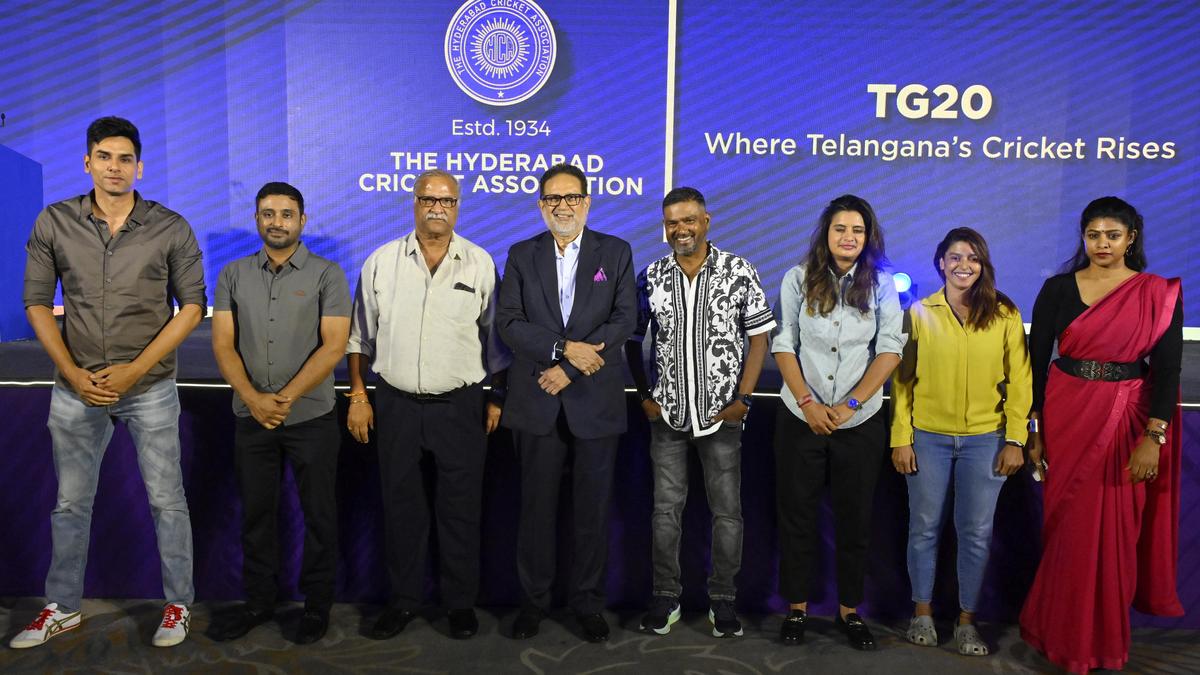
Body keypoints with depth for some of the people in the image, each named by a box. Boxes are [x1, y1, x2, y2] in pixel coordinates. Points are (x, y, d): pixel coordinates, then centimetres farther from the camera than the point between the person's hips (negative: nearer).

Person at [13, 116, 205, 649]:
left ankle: (178, 604, 22)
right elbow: (37, 302, 3)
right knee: (70, 503, 14)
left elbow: (193, 305, -5)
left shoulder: (171, 229, -5)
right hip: (76, 387, 2)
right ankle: (63, 608, 31)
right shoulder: (53, 224, 0)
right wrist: (73, 373, -8)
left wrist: (133, 371, -12)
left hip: (150, 387, -2)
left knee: (166, 500, 6)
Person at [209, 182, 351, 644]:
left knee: (318, 514, 5)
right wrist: (253, 398, -14)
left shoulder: (326, 275, -3)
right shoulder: (234, 275, 6)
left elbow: (334, 345, -10)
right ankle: (258, 601, 27)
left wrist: (287, 398, -17)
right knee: (256, 512, 12)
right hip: (251, 417, 3)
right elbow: (223, 344, 0)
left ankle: (317, 604, 19)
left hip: (312, 417, -3)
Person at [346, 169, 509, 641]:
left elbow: (495, 336, 4)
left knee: (460, 506, 6)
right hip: (395, 403, 1)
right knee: (401, 505, 11)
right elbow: (360, 336, 7)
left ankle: (461, 602, 22)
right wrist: (358, 397, 4)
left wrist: (497, 399, 2)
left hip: (460, 405, -1)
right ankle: (404, 599, 26)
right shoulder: (381, 262, 2)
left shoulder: (480, 264, 0)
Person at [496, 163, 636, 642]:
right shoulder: (521, 255, 8)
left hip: (596, 401, -1)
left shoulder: (616, 253, 4)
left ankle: (588, 602, 21)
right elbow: (508, 321, -2)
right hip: (537, 402, 1)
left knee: (593, 507, 7)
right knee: (537, 505, 9)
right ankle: (533, 599, 23)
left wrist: (570, 369, -13)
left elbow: (625, 319, -6)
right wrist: (564, 348, -16)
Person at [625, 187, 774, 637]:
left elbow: (759, 337, -2)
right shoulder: (651, 278, 1)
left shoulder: (740, 273, -5)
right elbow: (633, 340, 8)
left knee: (727, 511, 6)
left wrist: (743, 398, -8)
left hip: (722, 414, -1)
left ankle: (723, 600, 20)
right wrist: (644, 395, 1)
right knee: (665, 508, 8)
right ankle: (665, 597, 21)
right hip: (667, 414, 2)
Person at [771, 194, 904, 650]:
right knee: (796, 516, 7)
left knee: (855, 519, 9)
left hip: (860, 422, 0)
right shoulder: (798, 279, -1)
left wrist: (851, 404, -12)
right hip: (801, 419, 0)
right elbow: (783, 344, -2)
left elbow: (890, 349, -4)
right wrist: (807, 403, -11)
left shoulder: (881, 284, 0)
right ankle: (797, 607, 22)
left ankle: (849, 610, 25)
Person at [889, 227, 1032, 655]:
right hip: (928, 437, 0)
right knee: (925, 528, 9)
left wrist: (1015, 440, -2)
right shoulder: (920, 313, 1)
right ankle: (922, 613, 25)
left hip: (985, 440, 0)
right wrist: (900, 438, -3)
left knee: (976, 533, 8)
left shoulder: (1005, 315, 1)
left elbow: (1019, 381, 2)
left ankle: (966, 621, 23)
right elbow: (901, 379, 1)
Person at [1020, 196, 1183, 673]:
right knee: (1068, 525, 8)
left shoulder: (1158, 294, -1)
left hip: (1128, 420, 0)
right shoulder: (1058, 289, 0)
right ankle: (1066, 634, 26)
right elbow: (1036, 360, 1)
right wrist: (1032, 429, -2)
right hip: (1067, 415, 1)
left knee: (1117, 528, 6)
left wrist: (1154, 437, -14)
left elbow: (1167, 368, -6)